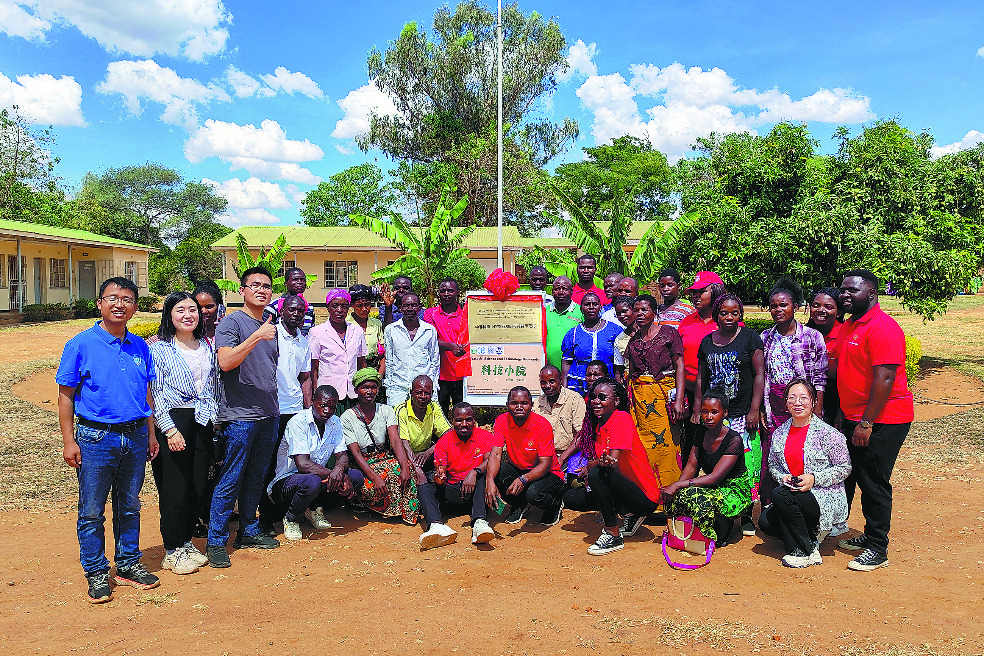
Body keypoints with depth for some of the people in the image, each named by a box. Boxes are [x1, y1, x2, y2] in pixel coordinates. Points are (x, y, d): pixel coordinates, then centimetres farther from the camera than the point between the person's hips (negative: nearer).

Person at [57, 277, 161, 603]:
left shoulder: (140, 346, 6)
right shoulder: (81, 344, -6)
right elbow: (66, 395, -4)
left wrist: (150, 433, 13)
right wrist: (69, 440, -8)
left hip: (135, 437, 4)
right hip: (95, 438, -4)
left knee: (129, 506, 15)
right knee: (92, 511, 5)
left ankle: (128, 564, 28)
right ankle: (96, 573, 19)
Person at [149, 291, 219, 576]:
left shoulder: (207, 347, 11)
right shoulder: (159, 349, -4)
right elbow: (155, 394, -9)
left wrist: (216, 421, 12)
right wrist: (169, 430, -16)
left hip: (203, 423, 5)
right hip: (173, 422, -5)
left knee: (199, 486, 8)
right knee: (175, 488, -1)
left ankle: (186, 542, 25)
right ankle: (172, 551, 13)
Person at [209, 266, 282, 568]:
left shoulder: (271, 326, 15)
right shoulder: (231, 322, -6)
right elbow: (226, 361, -21)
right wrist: (257, 336, -25)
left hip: (269, 414, 7)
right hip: (240, 415, -7)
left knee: (256, 478, 15)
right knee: (230, 481, -2)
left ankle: (249, 531, 27)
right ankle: (216, 542, 8)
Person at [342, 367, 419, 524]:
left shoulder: (386, 410, 3)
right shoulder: (347, 417, -5)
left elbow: (395, 440, -11)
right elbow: (356, 453, -13)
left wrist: (405, 467, -30)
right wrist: (375, 477, -28)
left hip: (386, 460, 2)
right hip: (363, 467, -2)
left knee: (404, 468, -33)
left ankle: (408, 511, -17)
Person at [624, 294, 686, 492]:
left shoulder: (669, 333, 2)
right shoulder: (633, 341, 14)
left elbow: (680, 368, -3)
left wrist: (678, 400, -11)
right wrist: (628, 400, 7)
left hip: (664, 393, -4)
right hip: (639, 397, 4)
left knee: (665, 445, -8)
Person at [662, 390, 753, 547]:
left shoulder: (734, 439, -19)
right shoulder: (701, 435, 2)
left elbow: (715, 477, -25)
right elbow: (691, 466, -2)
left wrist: (679, 485, -31)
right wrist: (676, 487, -23)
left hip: (735, 490, -5)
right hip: (714, 487, 5)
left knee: (697, 497, -35)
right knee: (676, 495, -25)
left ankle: (722, 534, -6)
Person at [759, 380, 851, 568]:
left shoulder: (827, 433, -9)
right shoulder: (779, 433, 7)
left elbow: (845, 468, -5)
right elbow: (773, 465, 17)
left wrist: (814, 479, -17)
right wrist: (783, 477, -5)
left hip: (827, 500, -6)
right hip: (794, 497, 6)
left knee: (780, 495, -30)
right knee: (765, 521, -17)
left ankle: (807, 552, -12)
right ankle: (811, 535, 8)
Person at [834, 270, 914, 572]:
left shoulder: (882, 327, -18)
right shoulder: (849, 326, 13)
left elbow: (884, 379, -23)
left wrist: (866, 424, -22)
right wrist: (844, 413, 19)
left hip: (882, 421, -9)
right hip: (855, 418, 9)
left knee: (874, 483, -2)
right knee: (856, 476, 15)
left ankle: (878, 549, 10)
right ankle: (869, 535, 30)